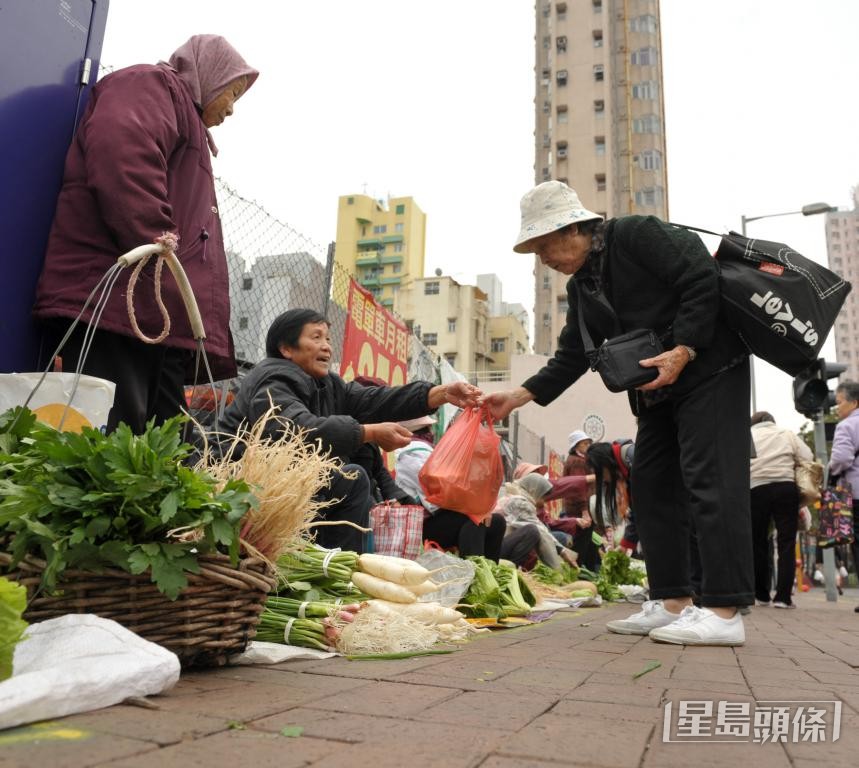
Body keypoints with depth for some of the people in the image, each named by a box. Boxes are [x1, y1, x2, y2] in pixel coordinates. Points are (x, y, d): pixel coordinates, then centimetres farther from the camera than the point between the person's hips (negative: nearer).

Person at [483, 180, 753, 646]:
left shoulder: (637, 234, -10)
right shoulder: (581, 289, 12)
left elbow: (702, 279, -17)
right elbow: (571, 358, 11)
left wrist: (683, 350, -24)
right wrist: (519, 396, 1)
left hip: (709, 370, -9)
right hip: (657, 392, 9)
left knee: (710, 481, -12)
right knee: (653, 486, 6)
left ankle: (723, 613, -9)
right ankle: (672, 602, 12)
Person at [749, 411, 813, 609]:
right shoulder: (787, 433, 17)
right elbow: (808, 459, 8)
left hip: (756, 489, 0)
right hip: (786, 487, 0)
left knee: (758, 544, 8)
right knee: (787, 544, 2)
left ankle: (762, 595, 12)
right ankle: (783, 597, -4)